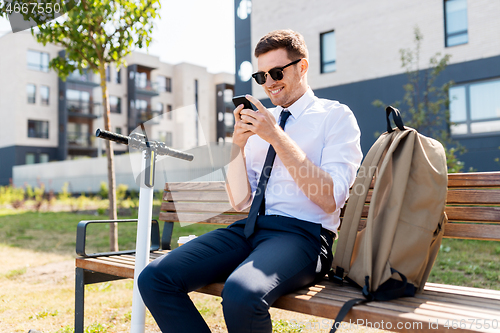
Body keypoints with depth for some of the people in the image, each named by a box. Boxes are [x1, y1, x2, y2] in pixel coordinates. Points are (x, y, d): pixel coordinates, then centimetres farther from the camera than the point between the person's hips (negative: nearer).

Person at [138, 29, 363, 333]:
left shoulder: (336, 116, 4)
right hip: (249, 228, 6)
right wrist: (238, 143, 1)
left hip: (303, 232, -5)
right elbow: (240, 201, 15)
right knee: (154, 279, -12)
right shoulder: (262, 120, 19)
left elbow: (330, 200, -11)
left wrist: (278, 137, -12)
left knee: (241, 292, -36)